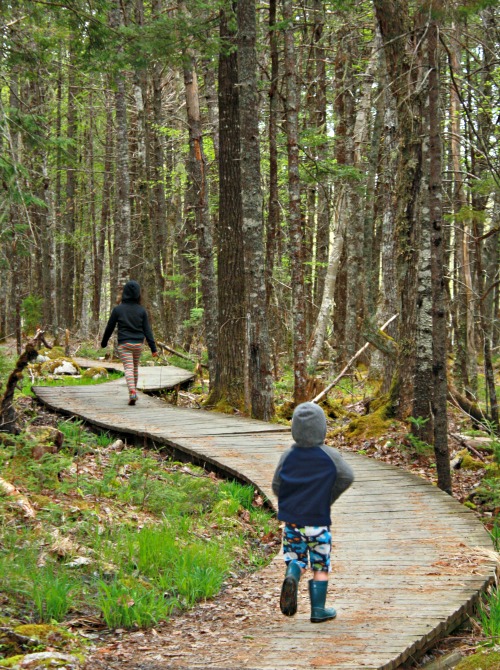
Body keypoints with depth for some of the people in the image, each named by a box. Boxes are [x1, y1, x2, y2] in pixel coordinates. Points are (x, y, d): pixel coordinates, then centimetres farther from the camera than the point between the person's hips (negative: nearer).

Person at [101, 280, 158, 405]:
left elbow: (109, 328, 2)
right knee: (135, 367, 19)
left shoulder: (118, 309, -5)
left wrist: (104, 342, 16)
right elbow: (147, 330, -3)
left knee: (128, 368, -8)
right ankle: (134, 390, 30)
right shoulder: (141, 310, -1)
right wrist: (153, 348, -2)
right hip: (138, 343, 2)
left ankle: (132, 392, -27)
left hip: (124, 344, -2)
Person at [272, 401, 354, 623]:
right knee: (321, 565, 9)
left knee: (295, 557, 14)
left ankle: (292, 575, -20)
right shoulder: (329, 455, -8)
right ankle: (318, 610, 10)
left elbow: (276, 485, 3)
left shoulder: (288, 455, -1)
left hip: (292, 520, 2)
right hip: (318, 520, -2)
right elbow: (347, 476, -3)